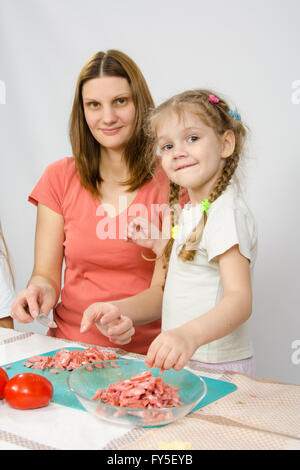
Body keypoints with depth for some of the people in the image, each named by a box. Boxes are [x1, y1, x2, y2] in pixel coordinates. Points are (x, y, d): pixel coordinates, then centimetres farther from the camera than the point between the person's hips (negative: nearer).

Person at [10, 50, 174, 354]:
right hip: (71, 349, 2)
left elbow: (164, 288, -7)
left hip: (145, 354, -2)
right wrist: (41, 288, -19)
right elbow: (46, 272, 5)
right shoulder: (59, 178, 6)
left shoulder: (169, 181, -4)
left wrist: (119, 311, -28)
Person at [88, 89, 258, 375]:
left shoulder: (227, 213, -20)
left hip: (217, 367, -8)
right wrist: (155, 243, 10)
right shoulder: (192, 212, 9)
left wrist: (191, 334, -47)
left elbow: (240, 299, -31)